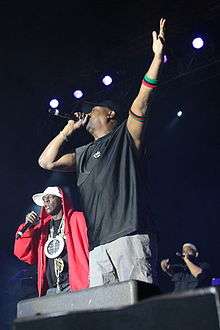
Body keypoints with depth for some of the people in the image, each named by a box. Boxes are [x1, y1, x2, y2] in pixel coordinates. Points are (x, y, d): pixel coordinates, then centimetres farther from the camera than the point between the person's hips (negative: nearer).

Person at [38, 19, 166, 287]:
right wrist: (69, 129, 26)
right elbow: (46, 162, 20)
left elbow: (140, 104, 0)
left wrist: (157, 57, -5)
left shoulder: (126, 136, 14)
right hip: (97, 246, 5)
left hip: (130, 236, -5)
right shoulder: (82, 155, 29)